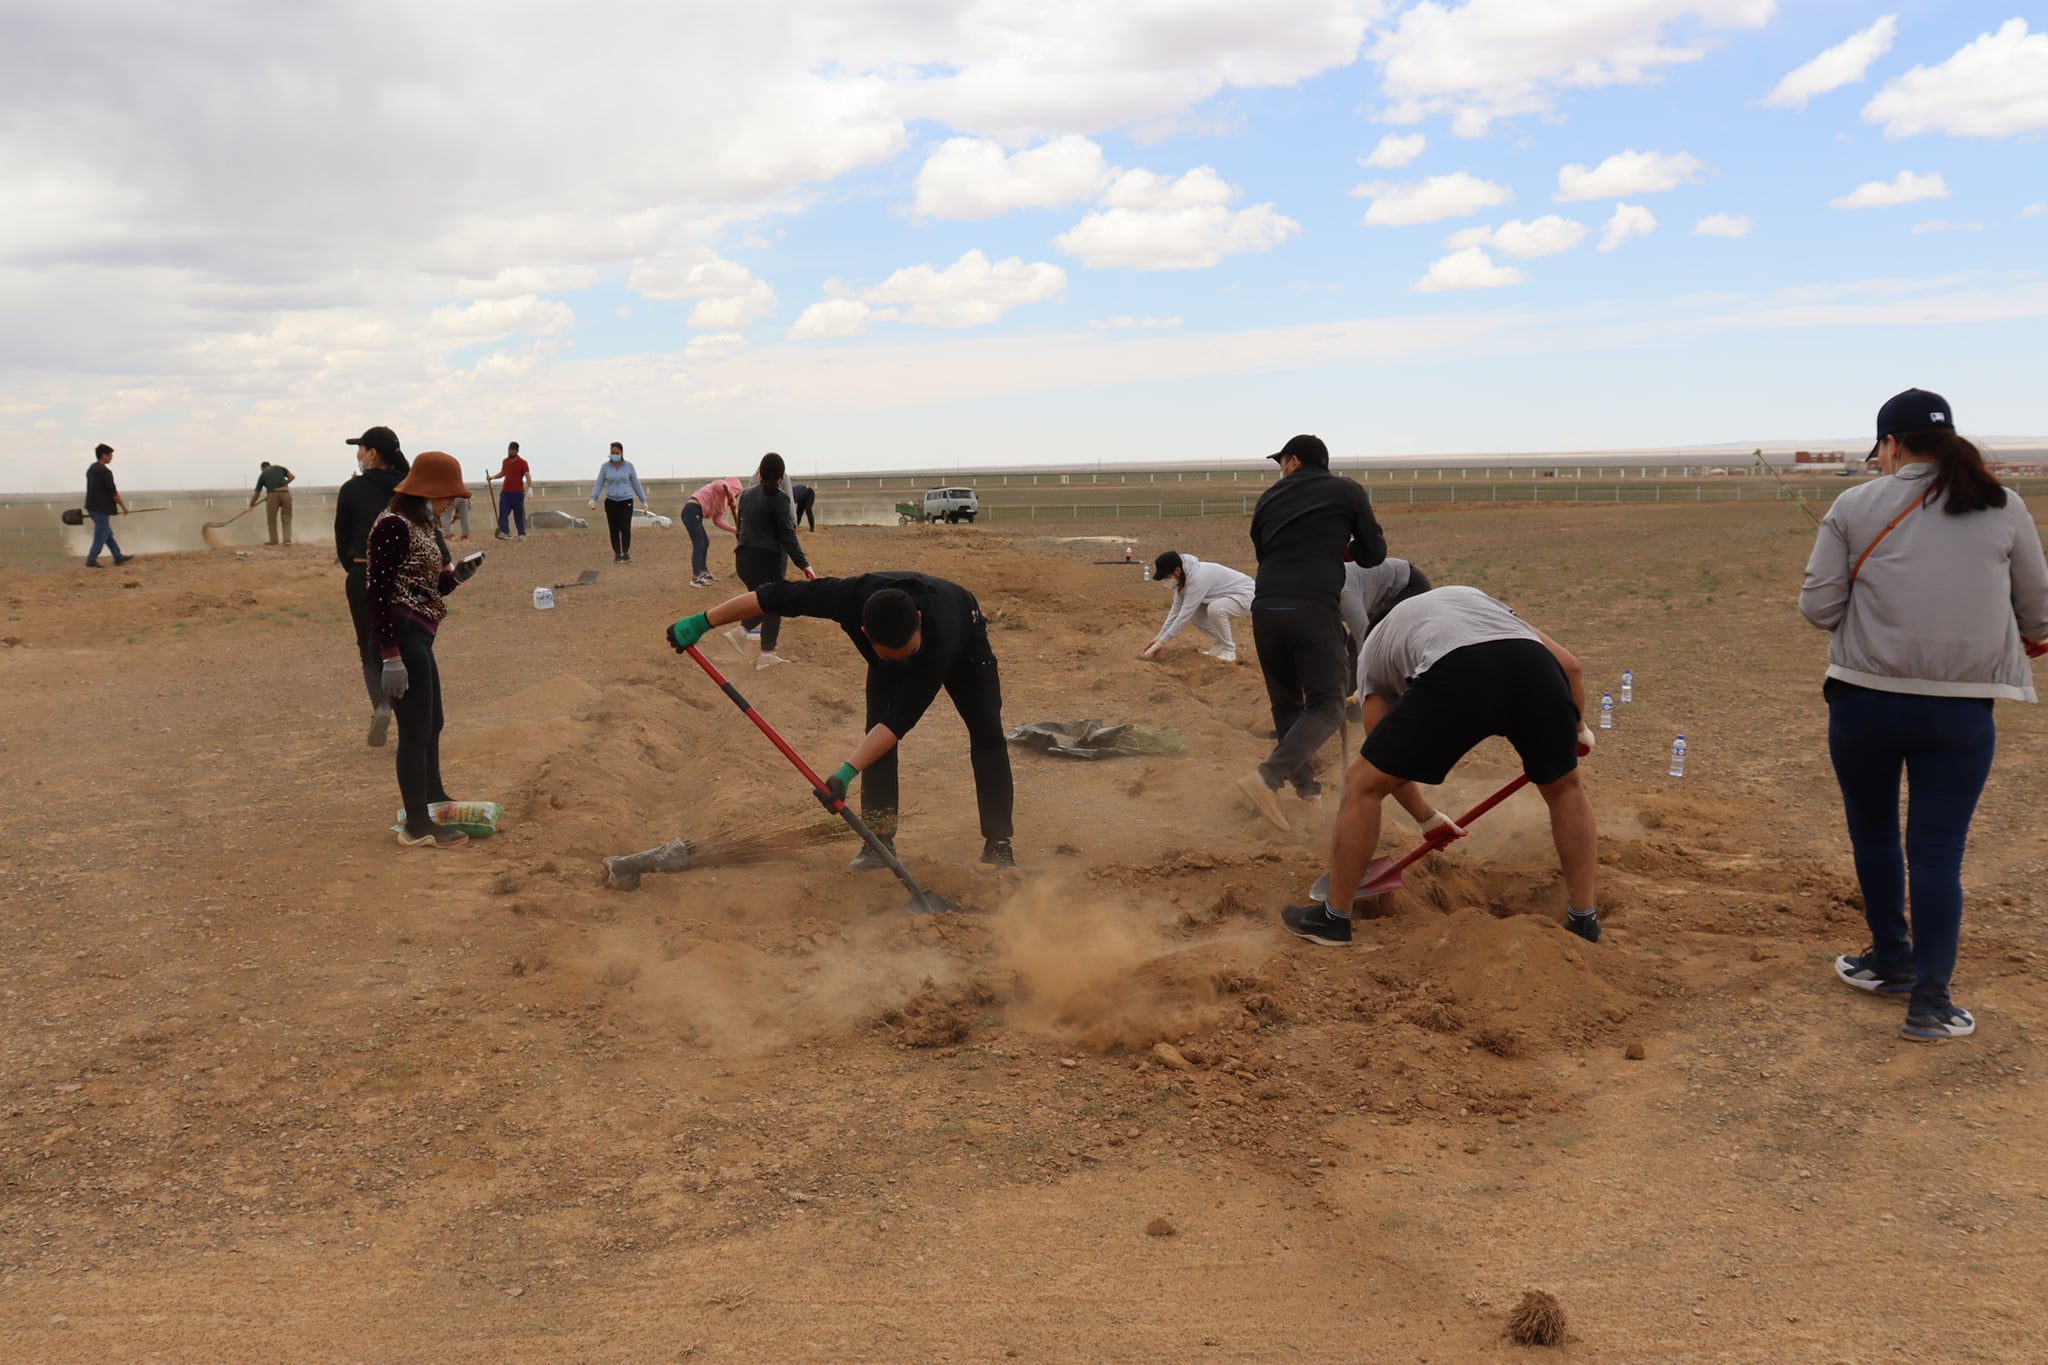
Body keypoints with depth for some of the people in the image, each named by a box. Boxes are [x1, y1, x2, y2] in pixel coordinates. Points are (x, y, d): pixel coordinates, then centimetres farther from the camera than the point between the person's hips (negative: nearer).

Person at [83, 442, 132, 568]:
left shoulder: (91, 469, 11)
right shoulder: (105, 472, -20)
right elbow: (113, 492, -19)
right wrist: (123, 507, -9)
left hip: (92, 506, 10)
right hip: (101, 509, -10)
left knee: (108, 533, 16)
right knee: (101, 535, 0)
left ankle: (118, 557, 24)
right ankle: (91, 560, 5)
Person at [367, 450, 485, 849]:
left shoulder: (424, 526, 15)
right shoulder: (393, 526, -15)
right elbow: (379, 593, -20)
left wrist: (458, 575, 1)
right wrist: (391, 655, -24)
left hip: (419, 636, 10)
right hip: (400, 636, -10)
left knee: (431, 723, 23)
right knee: (416, 729, -3)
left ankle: (434, 799, 42)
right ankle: (417, 826, 6)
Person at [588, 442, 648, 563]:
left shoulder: (629, 466, 0)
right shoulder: (605, 466, 1)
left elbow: (636, 484, 7)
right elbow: (599, 484, 1)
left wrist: (643, 500, 9)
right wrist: (593, 499, -10)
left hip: (626, 501, -1)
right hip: (611, 502, 1)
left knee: (625, 527, -15)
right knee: (614, 529, 0)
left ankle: (626, 554, -9)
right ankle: (617, 555, 7)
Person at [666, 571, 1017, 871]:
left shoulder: (941, 634, -49)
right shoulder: (850, 596, -44)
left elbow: (899, 720, -46)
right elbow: (773, 596, -32)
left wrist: (846, 773, -54)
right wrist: (702, 622, -29)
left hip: (963, 640, -3)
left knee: (987, 731, -12)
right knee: (878, 732, -13)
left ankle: (998, 845, -6)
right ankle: (879, 839, -6)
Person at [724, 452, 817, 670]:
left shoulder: (747, 495, 8)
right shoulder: (779, 498, -11)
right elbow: (787, 535, -16)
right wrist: (803, 564, -18)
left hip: (744, 557, 6)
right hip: (768, 559, -6)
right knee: (772, 605, 6)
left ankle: (741, 631, 6)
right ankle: (766, 655, 6)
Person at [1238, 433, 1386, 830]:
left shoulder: (1269, 499, 18)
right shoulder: (1348, 491, 10)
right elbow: (1374, 555, 11)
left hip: (1266, 608, 4)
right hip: (1314, 608, -4)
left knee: (1286, 704, 18)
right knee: (1327, 707, 1)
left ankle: (1306, 785, 21)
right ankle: (1267, 778, -17)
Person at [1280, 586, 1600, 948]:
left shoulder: (1374, 653, 37)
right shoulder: (1478, 598, 43)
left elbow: (1391, 768, 40)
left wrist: (1428, 819, 55)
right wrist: (1577, 729, 48)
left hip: (1454, 673, -3)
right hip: (1534, 664, 3)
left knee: (1363, 784, 18)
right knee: (1565, 787, 31)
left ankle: (1333, 919, 27)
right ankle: (1584, 922, 35)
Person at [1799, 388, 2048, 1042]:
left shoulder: (1855, 506, -3)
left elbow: (1817, 605, -4)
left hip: (1865, 697, 0)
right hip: (1961, 709, 1)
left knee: (1874, 833, 19)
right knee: (1938, 852, 5)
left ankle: (1893, 962, 32)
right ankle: (1930, 1000, 3)